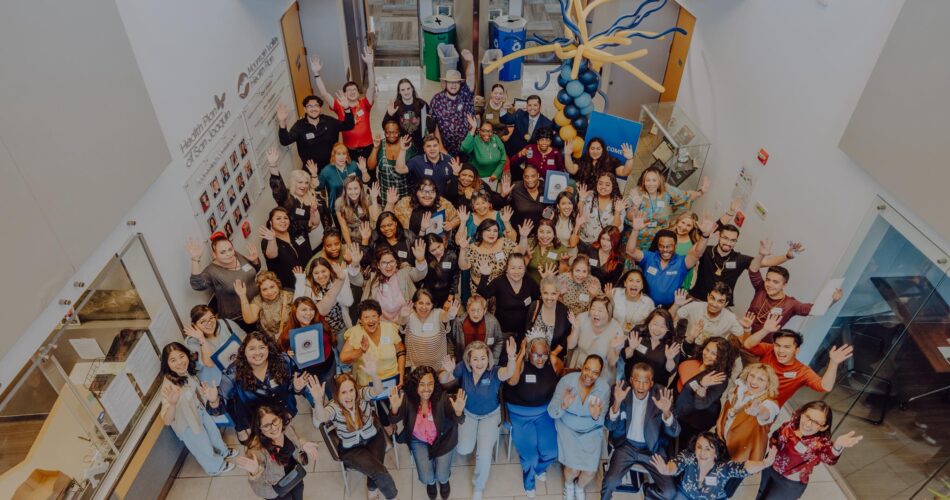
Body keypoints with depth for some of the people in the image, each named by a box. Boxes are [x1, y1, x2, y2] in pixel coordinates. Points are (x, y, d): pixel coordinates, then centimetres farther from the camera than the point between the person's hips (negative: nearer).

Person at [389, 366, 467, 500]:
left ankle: (444, 480, 32)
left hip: (443, 439, -1)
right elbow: (395, 420, -23)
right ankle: (431, 482, 33)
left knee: (442, 476, -9)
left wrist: (458, 411, -55)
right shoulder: (408, 398, -21)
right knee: (426, 478, -8)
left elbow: (458, 420, -31)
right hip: (419, 441, 1)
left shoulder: (442, 396, -27)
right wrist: (395, 408, -46)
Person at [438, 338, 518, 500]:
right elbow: (442, 380, -19)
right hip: (468, 413, 2)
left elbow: (508, 373, -51)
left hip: (490, 415, -2)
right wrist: (448, 372, -44)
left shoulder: (494, 372, -30)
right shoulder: (463, 368, -23)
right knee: (464, 449, -7)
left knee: (484, 454, -10)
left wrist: (511, 358, -73)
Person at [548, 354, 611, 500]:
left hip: (592, 430, 2)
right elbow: (552, 412, -18)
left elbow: (602, 421, -9)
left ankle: (580, 487, 31)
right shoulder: (567, 380, -21)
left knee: (591, 472, -7)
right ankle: (568, 484, 26)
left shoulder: (604, 387, -17)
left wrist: (596, 416, -32)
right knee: (573, 469, -13)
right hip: (568, 427, -1)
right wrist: (563, 406, -40)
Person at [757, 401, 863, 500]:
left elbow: (829, 457, -50)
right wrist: (773, 447, -16)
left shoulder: (819, 443, -27)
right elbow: (775, 437, 4)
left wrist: (838, 446, -71)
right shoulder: (791, 425, -15)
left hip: (789, 485, -4)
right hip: (770, 468, 4)